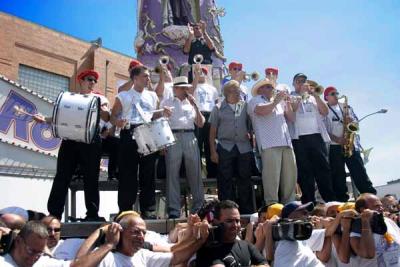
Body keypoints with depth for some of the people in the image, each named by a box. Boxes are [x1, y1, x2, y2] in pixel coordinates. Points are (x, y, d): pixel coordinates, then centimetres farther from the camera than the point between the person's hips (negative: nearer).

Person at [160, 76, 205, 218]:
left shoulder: (191, 103, 20)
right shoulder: (166, 103, 13)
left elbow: (200, 124, 13)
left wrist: (195, 106, 3)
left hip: (190, 137, 3)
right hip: (173, 138, -3)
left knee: (195, 173, 3)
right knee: (172, 173, -4)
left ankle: (199, 206, 13)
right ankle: (174, 210, 1)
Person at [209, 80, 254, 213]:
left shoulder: (245, 106, 11)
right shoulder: (218, 108, 6)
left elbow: (251, 126, 16)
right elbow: (213, 131, 4)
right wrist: (213, 151, -2)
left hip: (244, 147, 2)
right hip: (225, 147, -2)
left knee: (245, 180, 6)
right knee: (225, 181, 0)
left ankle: (247, 210, 16)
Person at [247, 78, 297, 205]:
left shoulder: (279, 102, 29)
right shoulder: (255, 100, 9)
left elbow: (291, 118, 26)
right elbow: (263, 110, -13)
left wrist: (287, 104, 11)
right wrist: (275, 101, 0)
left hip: (286, 143, 7)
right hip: (269, 144, -7)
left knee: (290, 175, 5)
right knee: (272, 176, -12)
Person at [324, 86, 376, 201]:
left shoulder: (346, 107, 16)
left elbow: (356, 121, 16)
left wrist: (351, 121, -7)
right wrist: (337, 139, -18)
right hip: (334, 147, -3)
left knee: (359, 170, 2)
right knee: (338, 174, 1)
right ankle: (341, 199, 7)